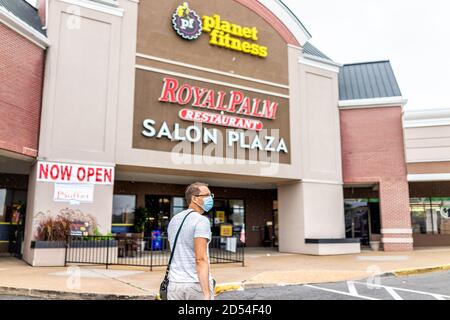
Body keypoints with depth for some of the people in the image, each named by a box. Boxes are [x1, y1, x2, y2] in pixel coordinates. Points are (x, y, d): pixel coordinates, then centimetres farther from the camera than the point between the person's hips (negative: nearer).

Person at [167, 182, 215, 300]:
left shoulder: (174, 220, 11)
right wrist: (207, 294, -24)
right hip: (198, 284, -6)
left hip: (176, 284, 7)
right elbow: (201, 259, -23)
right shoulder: (201, 221, -14)